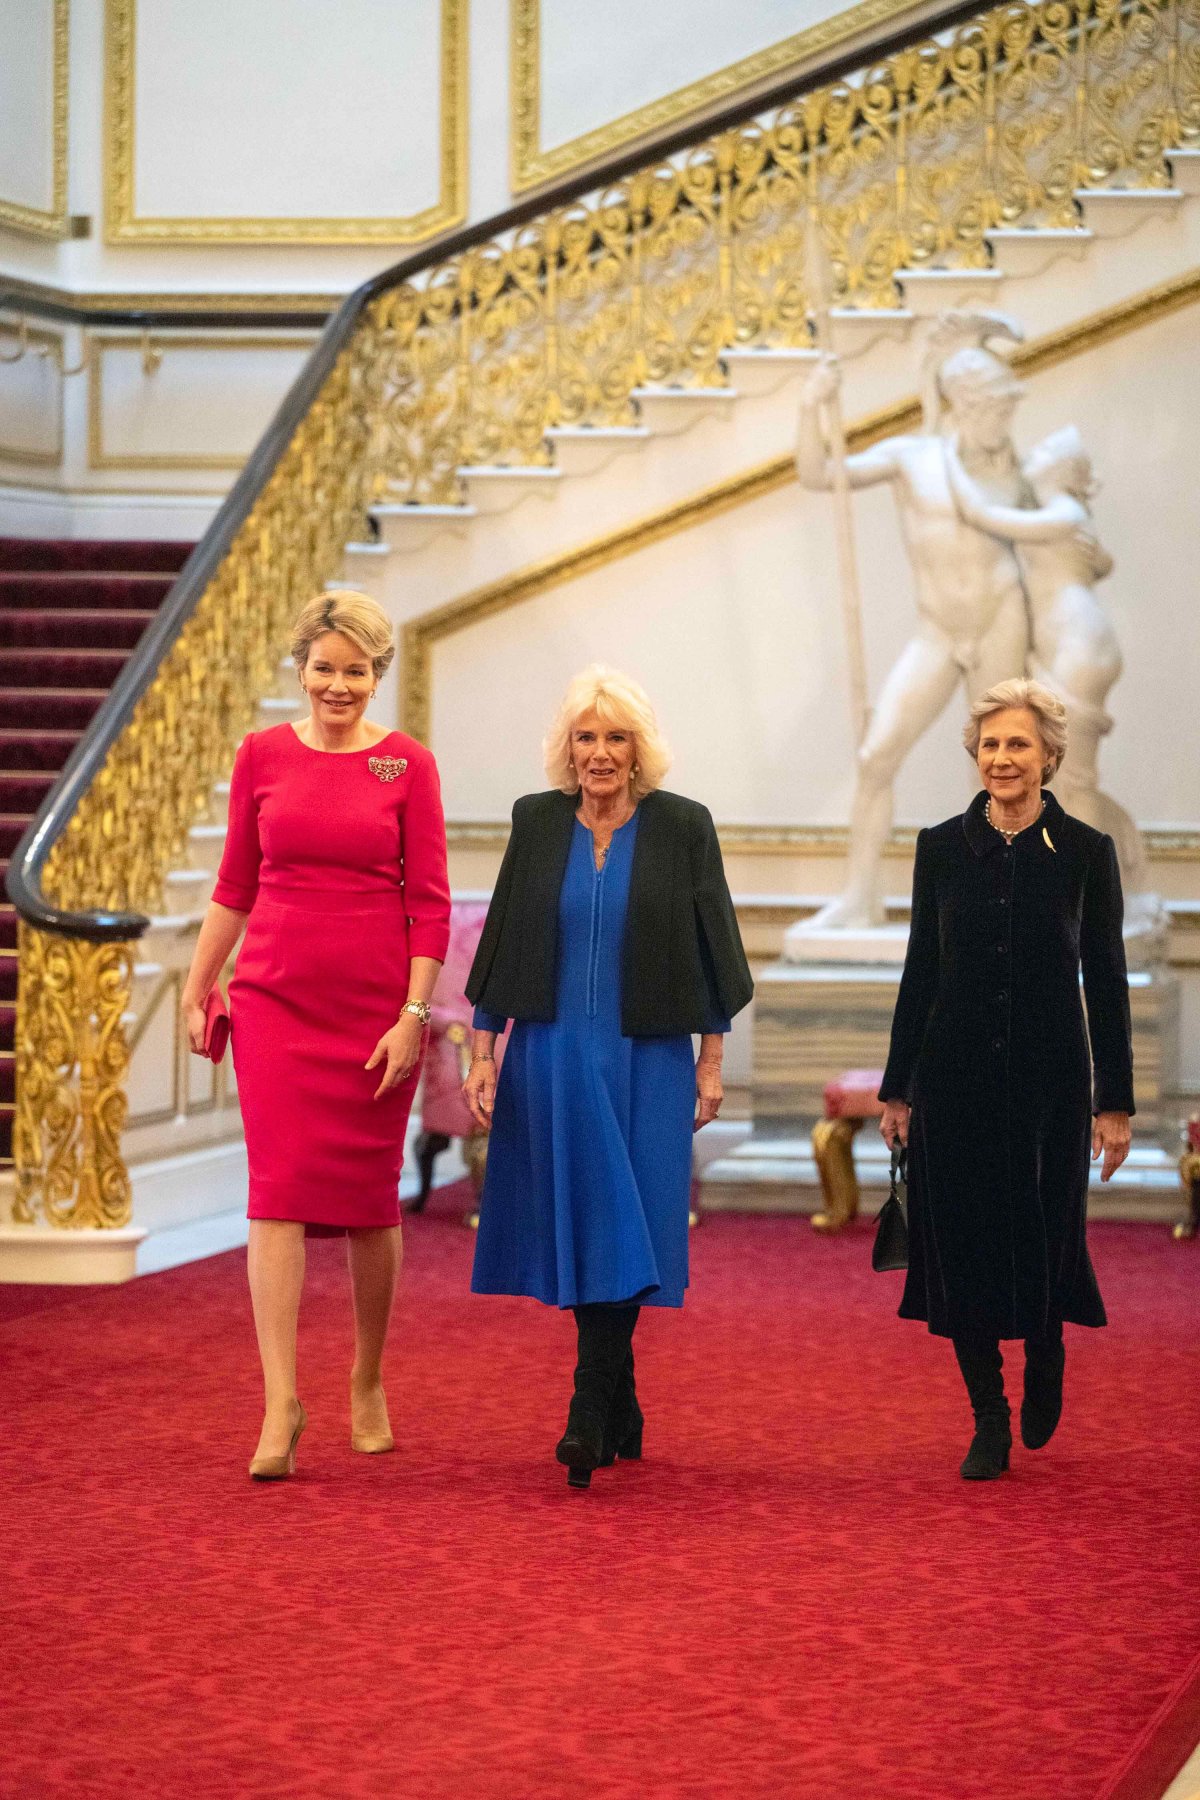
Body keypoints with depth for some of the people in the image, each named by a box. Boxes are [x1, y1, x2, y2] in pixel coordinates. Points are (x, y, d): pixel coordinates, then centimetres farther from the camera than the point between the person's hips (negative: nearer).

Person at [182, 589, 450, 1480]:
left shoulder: (408, 764, 0)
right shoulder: (263, 755, 5)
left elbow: (430, 903, -1)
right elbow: (235, 887, 11)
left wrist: (413, 1016, -8)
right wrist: (196, 990, 10)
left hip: (376, 1005, -1)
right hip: (275, 998, 1)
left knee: (370, 1200, 6)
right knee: (279, 1191, -9)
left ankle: (369, 1382, 26)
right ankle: (282, 1405, -10)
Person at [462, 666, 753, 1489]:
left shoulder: (682, 826, -1)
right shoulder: (537, 822, 4)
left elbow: (709, 946, 2)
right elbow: (503, 938, 7)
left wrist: (711, 1061, 0)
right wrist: (482, 1053, 4)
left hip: (646, 1059, -2)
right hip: (553, 1055, 2)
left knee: (619, 1232, -7)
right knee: (580, 1229, 4)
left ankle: (590, 1421, -9)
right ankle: (621, 1413, 18)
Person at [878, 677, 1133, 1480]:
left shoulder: (1085, 851, -2)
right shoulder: (942, 847, 2)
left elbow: (1107, 981, 0)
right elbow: (921, 971, 7)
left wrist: (1116, 1102, -3)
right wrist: (896, 1088, 6)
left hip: (1048, 1079, -1)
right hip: (955, 1076, 1)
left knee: (1044, 1240, 2)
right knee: (965, 1245, 1)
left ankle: (1044, 1361, 35)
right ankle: (990, 1422, 12)